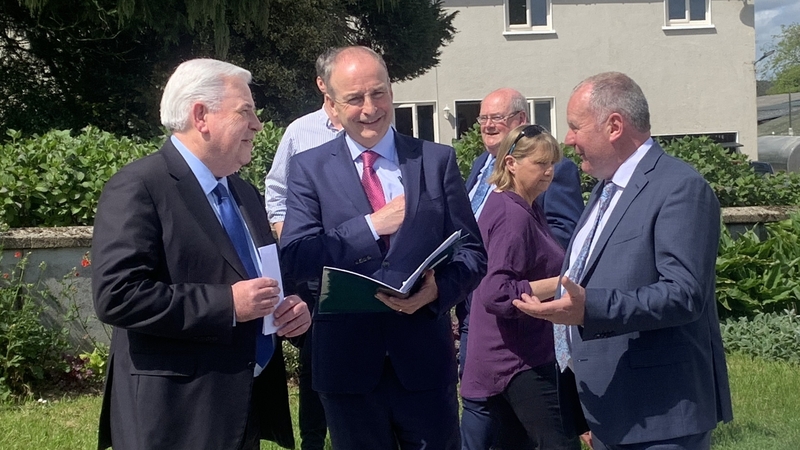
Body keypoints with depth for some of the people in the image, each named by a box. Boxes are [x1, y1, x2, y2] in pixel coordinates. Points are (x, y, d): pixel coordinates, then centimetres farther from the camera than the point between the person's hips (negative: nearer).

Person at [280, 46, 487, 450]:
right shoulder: (309, 168, 1)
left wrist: (439, 288, -20)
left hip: (424, 359, 0)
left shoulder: (437, 160, 3)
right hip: (347, 361, 0)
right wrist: (372, 225, -18)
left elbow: (472, 251, 1)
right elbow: (295, 259, -9)